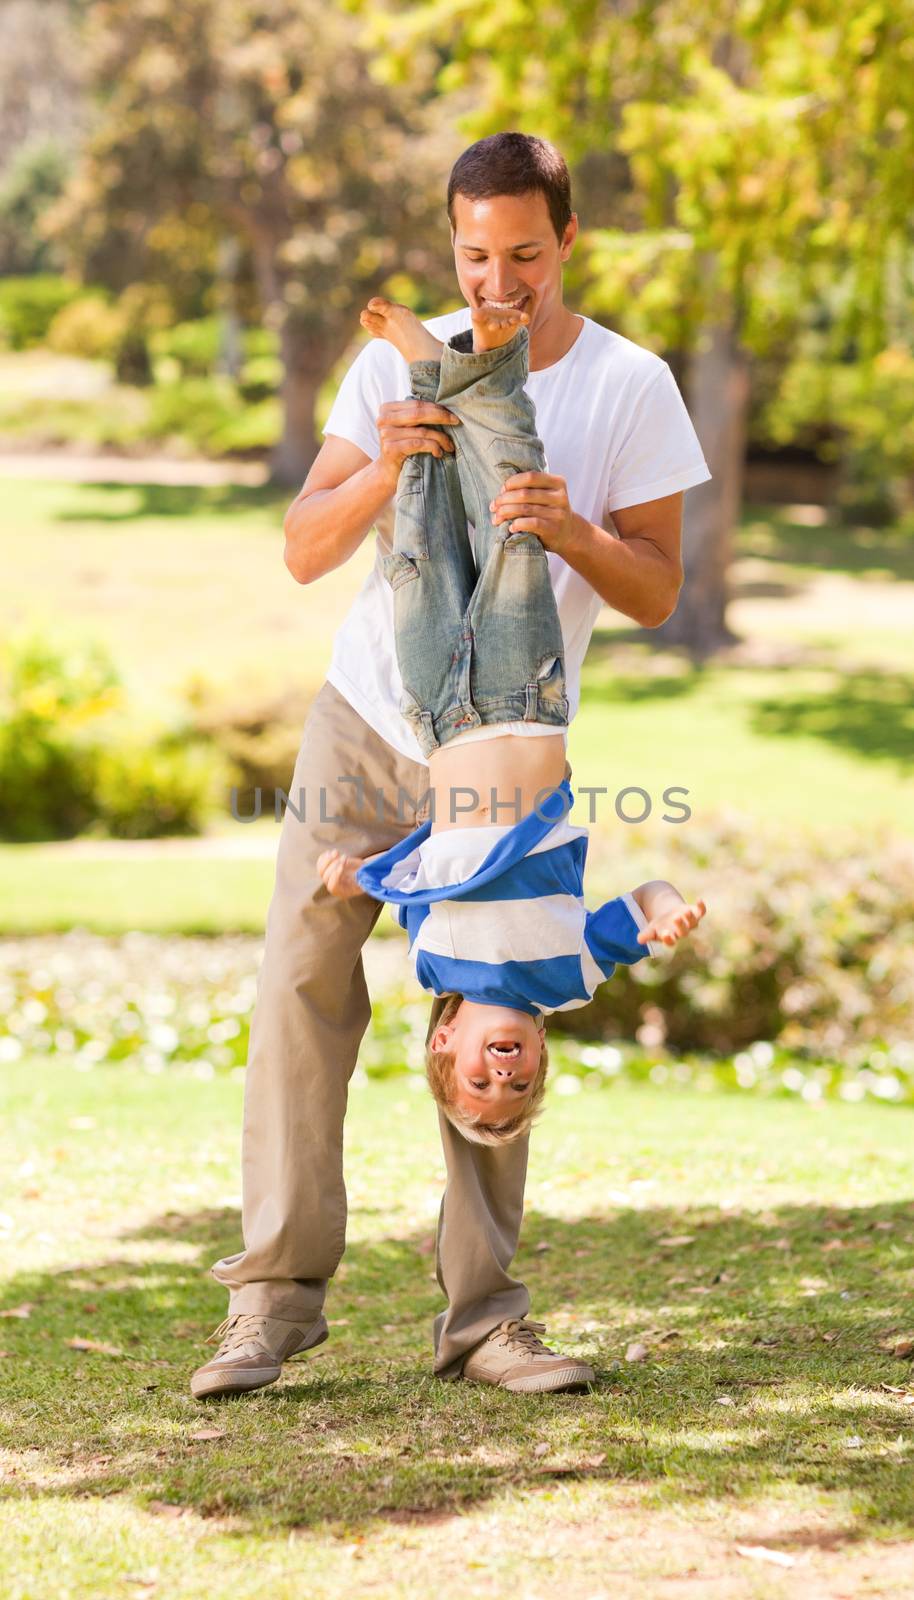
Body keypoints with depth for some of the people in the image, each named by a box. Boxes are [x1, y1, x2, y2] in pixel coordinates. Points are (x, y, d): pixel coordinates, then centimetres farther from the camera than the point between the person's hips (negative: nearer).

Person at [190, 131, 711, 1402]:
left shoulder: (631, 388, -5)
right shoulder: (398, 365, -2)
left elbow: (657, 594, -7)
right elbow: (305, 551, -5)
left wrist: (572, 532, -27)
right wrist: (380, 474, -25)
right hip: (367, 724, 1)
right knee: (302, 980, -8)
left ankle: (481, 1309, 3)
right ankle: (277, 1293, -4)